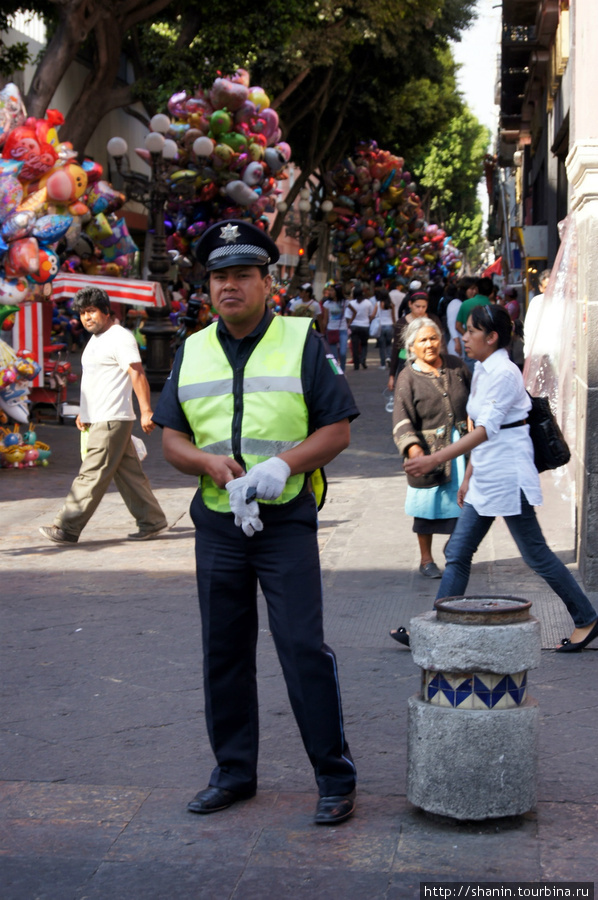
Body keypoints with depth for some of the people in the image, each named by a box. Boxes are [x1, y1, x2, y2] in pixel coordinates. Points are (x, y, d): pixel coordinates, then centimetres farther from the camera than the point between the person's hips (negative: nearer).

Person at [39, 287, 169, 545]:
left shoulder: (120, 337, -10)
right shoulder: (95, 339, 19)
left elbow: (137, 375, -17)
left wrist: (145, 412, -22)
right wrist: (85, 412, 21)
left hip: (112, 420, -10)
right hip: (98, 419, 10)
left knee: (92, 475, -7)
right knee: (128, 473, 11)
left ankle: (67, 528, -6)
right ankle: (152, 521, 15)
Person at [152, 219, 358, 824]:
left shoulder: (303, 343, 0)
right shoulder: (191, 352, 12)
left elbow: (337, 429, -2)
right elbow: (171, 439, 11)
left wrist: (284, 463, -18)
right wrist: (208, 462, -10)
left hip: (286, 523, -4)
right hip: (216, 523, 5)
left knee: (303, 648, -8)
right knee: (224, 653, 10)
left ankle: (335, 778, 3)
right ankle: (233, 772, 23)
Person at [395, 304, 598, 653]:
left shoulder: (504, 373, -18)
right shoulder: (483, 370, 11)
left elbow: (487, 429, -28)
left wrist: (435, 459, -35)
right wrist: (469, 477, 19)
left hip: (508, 476, -9)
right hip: (485, 477, 9)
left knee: (535, 553, 1)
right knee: (458, 553, 8)